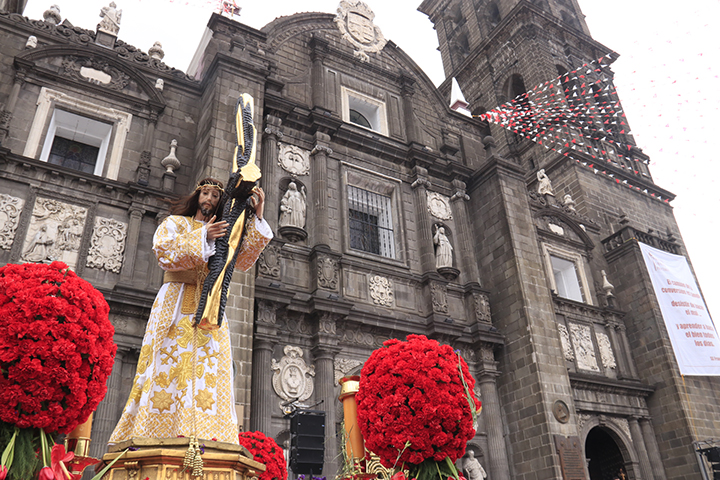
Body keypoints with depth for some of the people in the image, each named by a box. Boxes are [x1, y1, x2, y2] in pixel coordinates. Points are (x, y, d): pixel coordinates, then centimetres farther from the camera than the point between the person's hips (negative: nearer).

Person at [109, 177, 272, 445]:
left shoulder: (223, 233, 22)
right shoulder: (175, 222, 16)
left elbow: (243, 260, 4)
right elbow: (163, 252, -4)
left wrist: (257, 219, -4)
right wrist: (202, 237, -13)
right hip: (175, 307, -2)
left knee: (209, 368, -10)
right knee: (168, 365, -11)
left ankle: (205, 433, -15)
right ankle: (154, 433, -12)